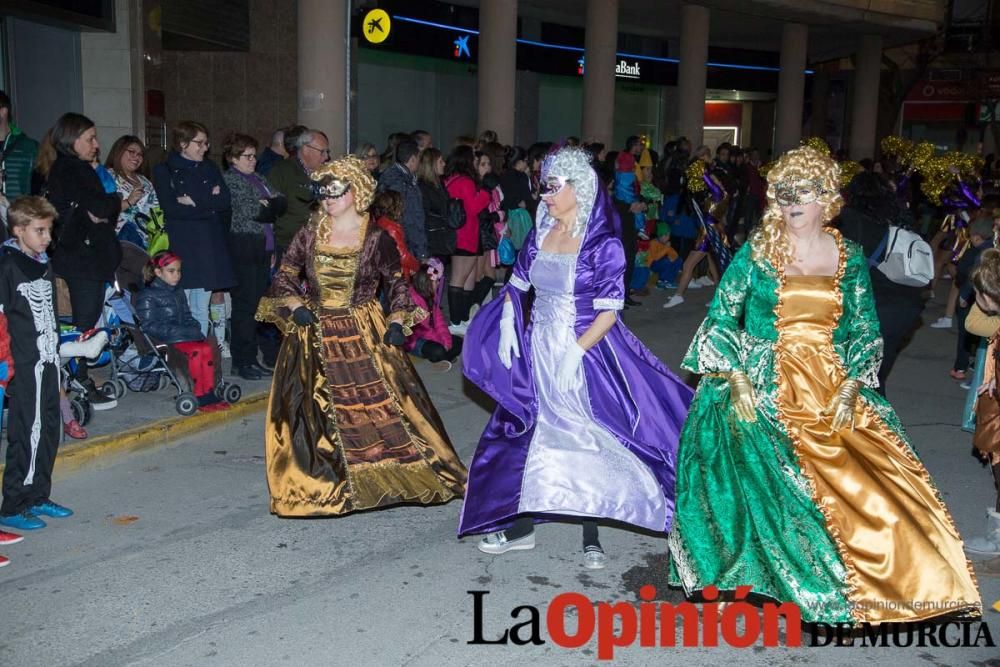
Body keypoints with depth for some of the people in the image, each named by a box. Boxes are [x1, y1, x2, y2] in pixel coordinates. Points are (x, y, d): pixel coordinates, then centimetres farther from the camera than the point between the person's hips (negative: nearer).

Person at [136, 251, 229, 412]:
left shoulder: (178, 292, 22)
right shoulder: (147, 296, -1)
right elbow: (150, 326, -11)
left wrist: (194, 328, 4)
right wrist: (182, 332, -18)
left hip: (184, 335, 6)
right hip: (164, 340, -6)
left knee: (208, 348, -24)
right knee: (196, 351, -30)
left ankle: (208, 393, -21)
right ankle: (200, 396, -22)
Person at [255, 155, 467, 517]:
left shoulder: (376, 238, -2)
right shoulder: (309, 235, 4)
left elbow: (396, 284, 5)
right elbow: (283, 278, 10)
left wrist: (397, 322, -7)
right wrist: (295, 306, -7)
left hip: (364, 334, -2)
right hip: (315, 336, 2)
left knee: (383, 401, -4)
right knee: (315, 409, 1)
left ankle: (411, 472, 11)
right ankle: (325, 483, 14)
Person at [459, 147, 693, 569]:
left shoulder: (603, 244, -13)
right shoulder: (541, 233, 3)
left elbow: (609, 311, -16)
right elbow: (517, 285, 13)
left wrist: (576, 353, -23)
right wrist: (508, 321, -4)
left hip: (584, 353, -5)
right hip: (536, 351, 6)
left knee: (587, 438, 2)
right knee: (527, 433, 10)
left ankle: (591, 538, 18)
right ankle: (520, 526, 26)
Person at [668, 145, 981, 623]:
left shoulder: (850, 258, 7)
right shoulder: (756, 252, 2)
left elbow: (866, 333, 8)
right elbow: (721, 319, 0)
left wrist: (849, 389, -7)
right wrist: (737, 379, -12)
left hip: (833, 392, 2)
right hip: (761, 388, -2)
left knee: (874, 483, -10)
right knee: (763, 472, -21)